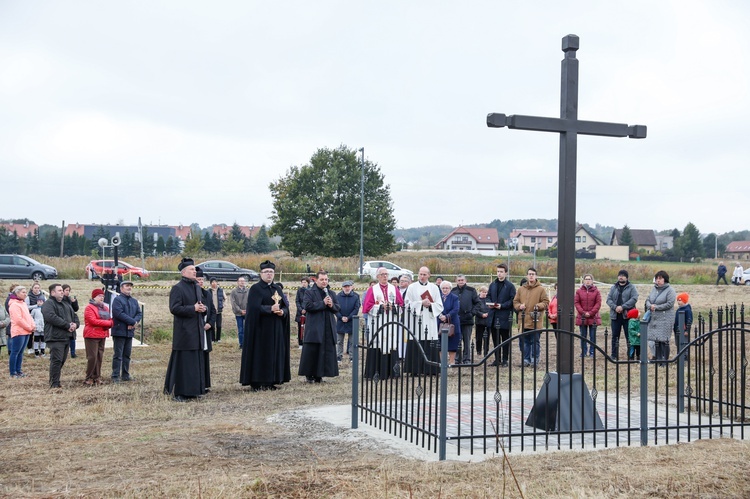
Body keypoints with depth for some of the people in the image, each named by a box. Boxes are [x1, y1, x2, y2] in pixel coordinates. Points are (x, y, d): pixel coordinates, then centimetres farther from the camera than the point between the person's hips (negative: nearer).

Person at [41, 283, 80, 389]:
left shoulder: (66, 304, 23)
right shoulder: (48, 304, -6)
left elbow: (74, 316, 23)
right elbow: (52, 317, -21)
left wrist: (75, 324, -2)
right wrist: (68, 325, -19)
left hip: (67, 337, 9)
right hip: (55, 337, -9)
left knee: (62, 360, 11)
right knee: (56, 360, -11)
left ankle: (54, 381, 21)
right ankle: (54, 384, -8)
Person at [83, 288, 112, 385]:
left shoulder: (105, 308, 18)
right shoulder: (89, 308, -7)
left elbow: (110, 319, 20)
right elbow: (93, 321, -19)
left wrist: (111, 323, -6)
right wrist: (108, 323, -15)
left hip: (102, 336, 8)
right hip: (92, 336, -7)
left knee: (100, 357, 8)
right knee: (92, 357, -9)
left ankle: (97, 377, 14)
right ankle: (89, 378, -3)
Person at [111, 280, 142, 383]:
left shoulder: (134, 301, 17)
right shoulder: (117, 300, -5)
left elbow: (139, 314, 9)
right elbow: (119, 313, -18)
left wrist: (134, 322, -12)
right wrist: (133, 322, -17)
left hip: (130, 332, 7)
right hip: (119, 331, -7)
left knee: (127, 355, 12)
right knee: (118, 355, -4)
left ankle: (125, 375, 19)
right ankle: (115, 376, -1)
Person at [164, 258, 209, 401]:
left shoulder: (197, 288, 15)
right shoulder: (177, 288, -8)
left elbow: (204, 305, 21)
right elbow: (174, 308, -17)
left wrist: (203, 308, -2)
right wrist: (193, 308, -19)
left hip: (197, 331, 8)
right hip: (184, 332, -8)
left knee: (197, 361, 9)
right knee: (182, 362, -5)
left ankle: (193, 391, 17)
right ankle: (178, 393, 2)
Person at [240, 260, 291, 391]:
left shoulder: (278, 289, 14)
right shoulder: (255, 289, -4)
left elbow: (286, 306, 10)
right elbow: (254, 307, -15)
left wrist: (282, 311, -11)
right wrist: (270, 308, -22)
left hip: (276, 329, 6)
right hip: (261, 327, -6)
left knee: (275, 353, 5)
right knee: (260, 353, -5)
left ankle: (270, 381, 11)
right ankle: (257, 382, -1)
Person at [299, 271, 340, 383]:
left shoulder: (331, 294, 16)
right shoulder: (310, 293, 1)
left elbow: (338, 308, 12)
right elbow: (307, 306, -14)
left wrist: (332, 305, -10)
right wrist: (323, 303, -14)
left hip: (328, 328, 5)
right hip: (314, 328, -5)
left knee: (327, 351, 3)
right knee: (312, 351, -3)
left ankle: (319, 375, 10)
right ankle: (309, 375, 6)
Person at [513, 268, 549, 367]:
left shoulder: (541, 289, 1)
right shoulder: (521, 289, 10)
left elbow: (546, 302, 0)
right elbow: (515, 302, 14)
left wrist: (539, 306, -17)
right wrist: (519, 306, -6)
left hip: (535, 321, -3)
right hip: (524, 321, 3)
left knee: (535, 342, 3)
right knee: (525, 342, 9)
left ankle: (535, 359, 12)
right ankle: (526, 359, 16)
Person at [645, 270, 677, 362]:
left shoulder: (670, 290, -9)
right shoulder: (654, 289, 12)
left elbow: (669, 304, -16)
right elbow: (648, 300, 14)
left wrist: (656, 307, -14)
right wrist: (650, 306, -9)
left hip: (665, 319, -7)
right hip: (654, 318, 7)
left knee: (664, 340, -6)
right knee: (656, 339, 10)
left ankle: (664, 359, 2)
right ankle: (658, 359, 18)